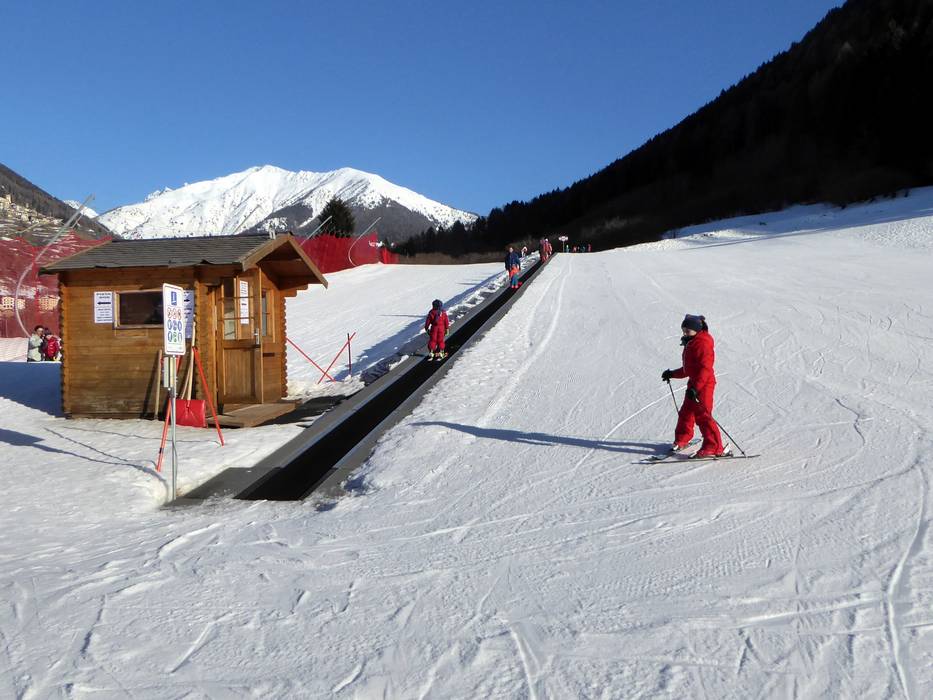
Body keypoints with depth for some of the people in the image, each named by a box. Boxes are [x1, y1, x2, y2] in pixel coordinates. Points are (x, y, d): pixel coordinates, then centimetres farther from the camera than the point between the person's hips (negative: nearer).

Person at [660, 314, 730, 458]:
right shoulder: (691, 344, 16)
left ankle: (714, 448, -9)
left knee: (703, 415, -12)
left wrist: (695, 387, -30)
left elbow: (705, 368, -24)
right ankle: (682, 440, 35)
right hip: (694, 384, 10)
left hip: (703, 384, -10)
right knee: (686, 412, 19)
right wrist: (672, 374, 27)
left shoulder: (703, 344, -15)